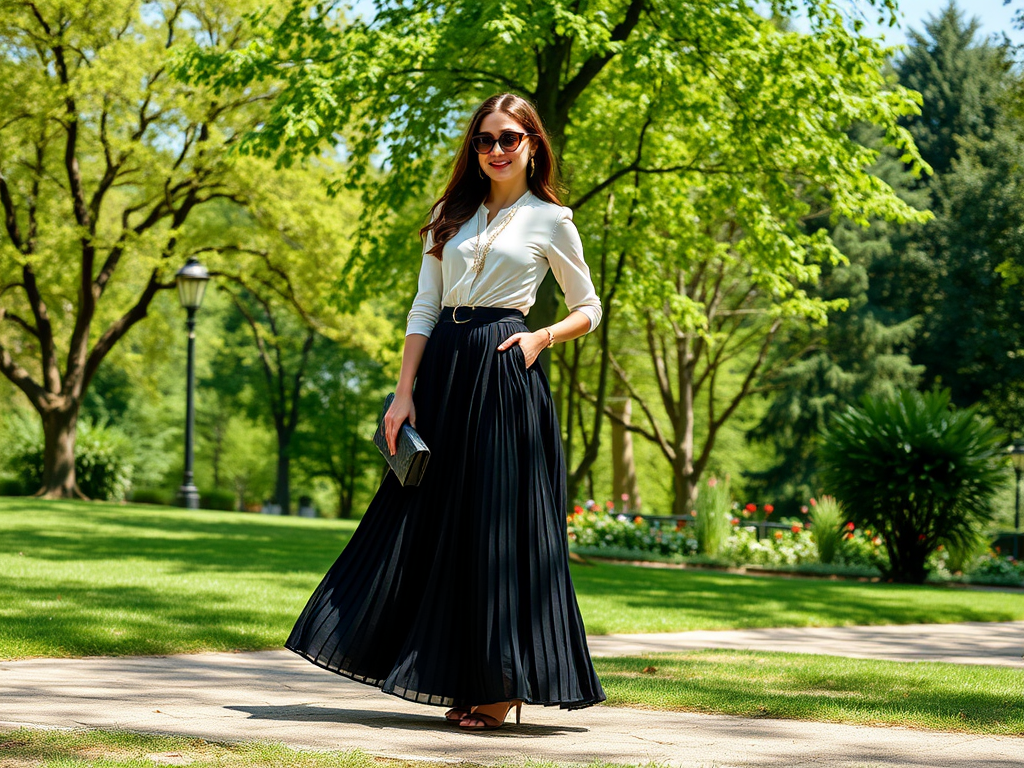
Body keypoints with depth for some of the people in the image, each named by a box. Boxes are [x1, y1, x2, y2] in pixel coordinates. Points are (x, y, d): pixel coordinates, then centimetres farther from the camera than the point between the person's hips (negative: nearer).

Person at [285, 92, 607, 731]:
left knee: (499, 522, -4)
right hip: (442, 368, 5)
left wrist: (542, 338, -8)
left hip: (503, 374, -4)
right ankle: (464, 679, 12)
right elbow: (424, 310, 9)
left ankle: (503, 685, 5)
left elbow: (589, 310, 11)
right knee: (436, 519, 3)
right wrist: (404, 394, -1)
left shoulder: (550, 220, 5)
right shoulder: (451, 217, 14)